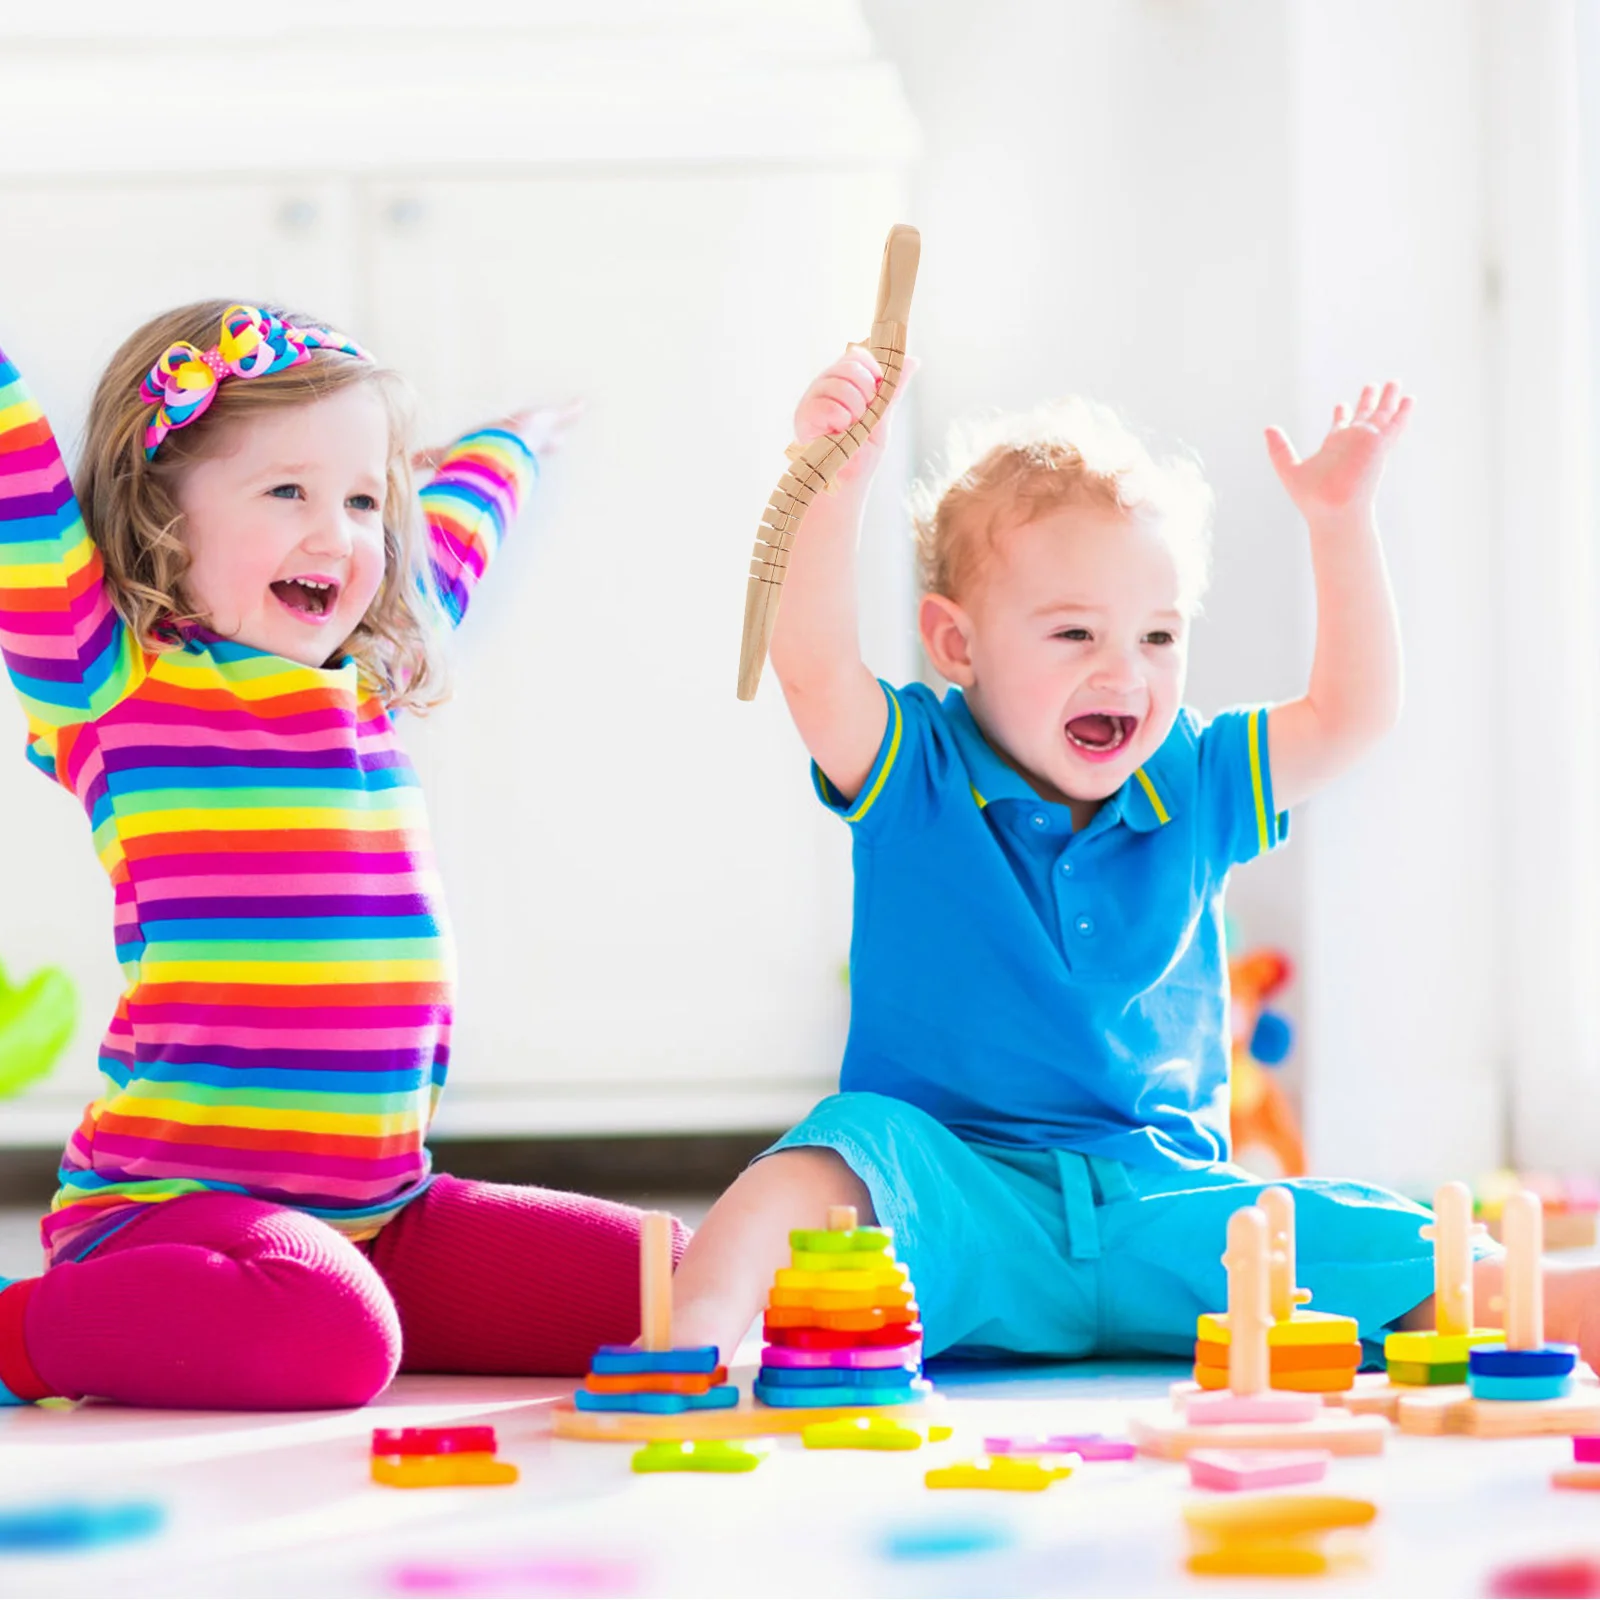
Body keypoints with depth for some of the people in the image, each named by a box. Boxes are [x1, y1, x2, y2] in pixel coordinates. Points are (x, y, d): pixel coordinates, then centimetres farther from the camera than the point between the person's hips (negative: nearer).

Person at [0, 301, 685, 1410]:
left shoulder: (373, 683, 16)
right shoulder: (112, 682, -3)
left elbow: (453, 530, 36)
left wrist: (509, 445, 53)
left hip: (382, 1211, 8)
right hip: (175, 1190, -8)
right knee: (326, 1337, -37)